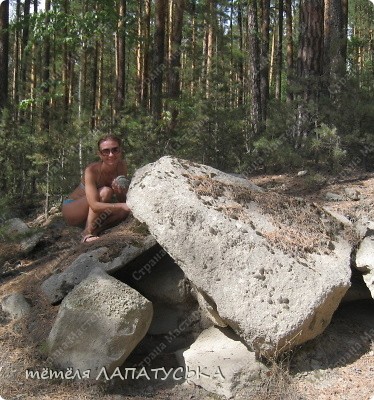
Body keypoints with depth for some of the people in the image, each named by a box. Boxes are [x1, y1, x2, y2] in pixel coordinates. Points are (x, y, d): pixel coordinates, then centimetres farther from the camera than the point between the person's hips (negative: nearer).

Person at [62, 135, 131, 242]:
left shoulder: (121, 166, -12)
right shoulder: (91, 171, -27)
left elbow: (123, 201, -8)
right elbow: (94, 205, -38)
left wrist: (119, 193, -30)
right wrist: (123, 205, -46)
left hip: (91, 216, 5)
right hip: (70, 211, -5)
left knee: (124, 211, -21)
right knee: (105, 192, -29)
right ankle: (88, 233, -24)